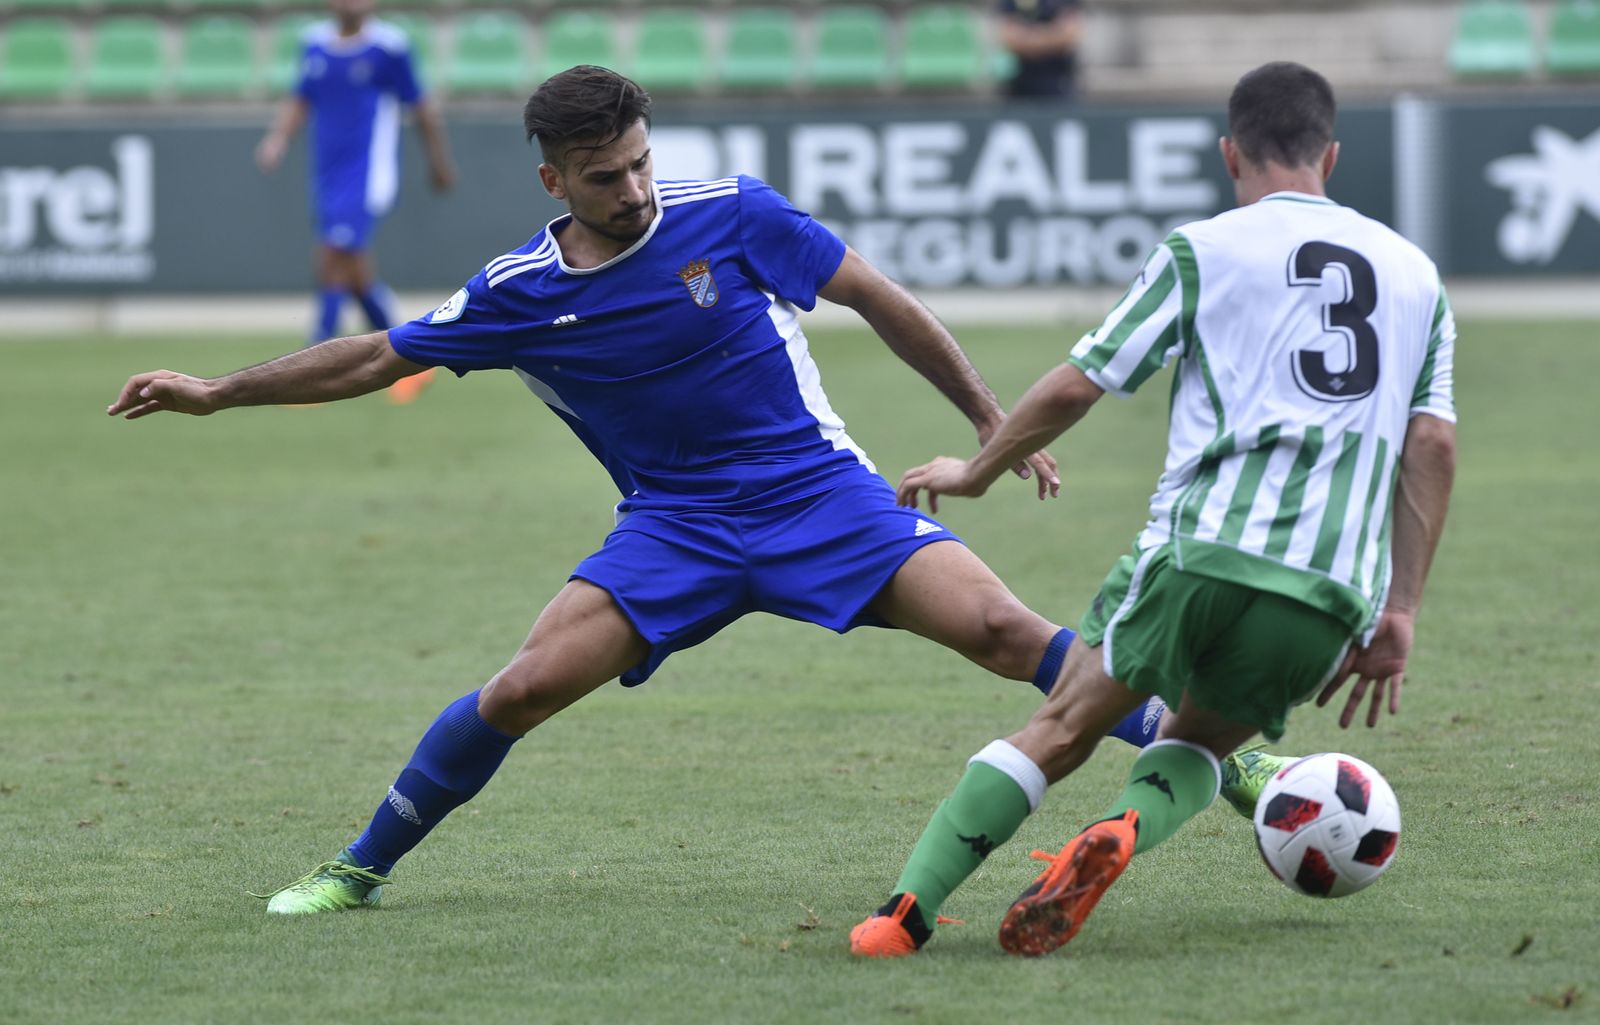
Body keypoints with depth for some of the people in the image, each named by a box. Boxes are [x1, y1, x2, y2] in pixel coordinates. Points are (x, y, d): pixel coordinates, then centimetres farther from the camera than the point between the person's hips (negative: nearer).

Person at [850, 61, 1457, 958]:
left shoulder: (1205, 249, 10)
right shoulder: (1416, 274, 19)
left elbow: (1077, 385, 9)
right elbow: (1434, 445, 11)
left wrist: (977, 470, 26)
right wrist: (1399, 615, 12)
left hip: (1204, 545, -3)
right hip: (1333, 595, 3)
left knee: (1063, 728, 6)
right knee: (1197, 744, 23)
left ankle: (908, 909, -11)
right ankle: (1125, 829, -11)